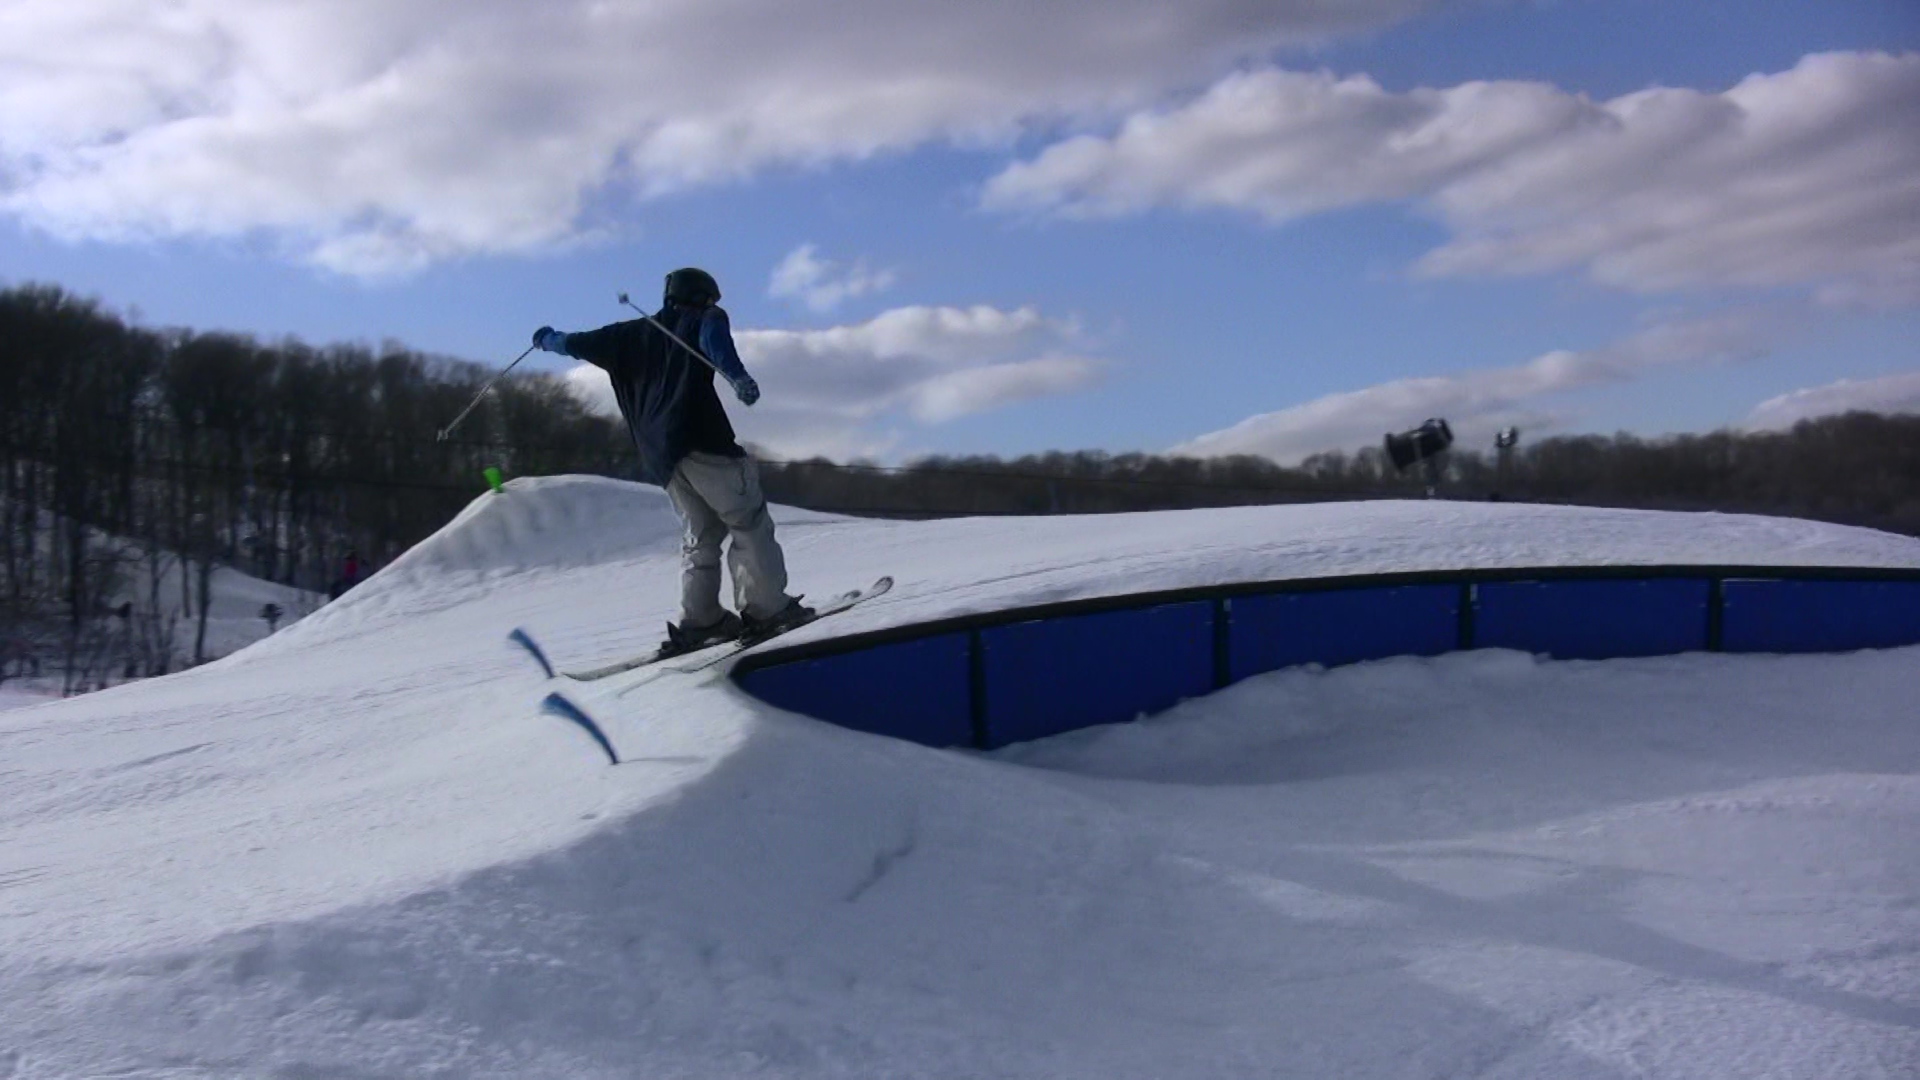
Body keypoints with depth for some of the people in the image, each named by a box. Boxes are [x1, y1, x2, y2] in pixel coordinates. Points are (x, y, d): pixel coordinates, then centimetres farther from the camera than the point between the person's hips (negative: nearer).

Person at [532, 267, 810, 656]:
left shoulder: (635, 334, 25)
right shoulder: (705, 317, 11)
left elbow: (584, 343, 31)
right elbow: (714, 340, -13)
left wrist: (549, 339, 51)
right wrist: (738, 376, -31)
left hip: (660, 454, 6)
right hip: (700, 438, -6)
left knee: (702, 534, 13)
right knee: (749, 520, -5)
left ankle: (700, 620, 5)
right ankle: (768, 608, -12)